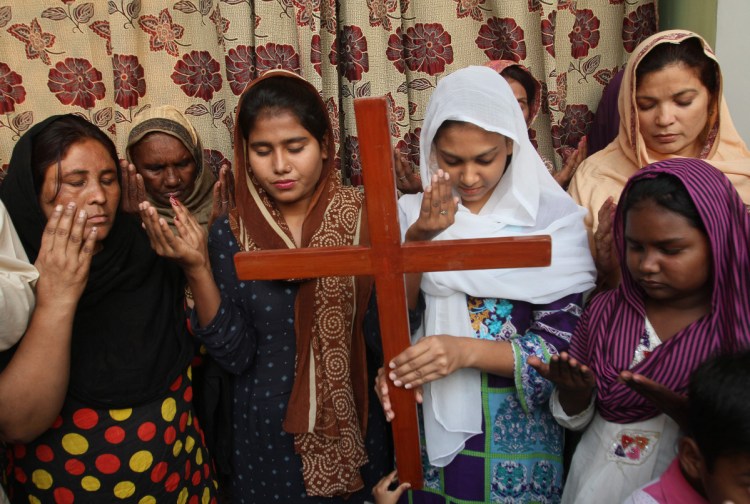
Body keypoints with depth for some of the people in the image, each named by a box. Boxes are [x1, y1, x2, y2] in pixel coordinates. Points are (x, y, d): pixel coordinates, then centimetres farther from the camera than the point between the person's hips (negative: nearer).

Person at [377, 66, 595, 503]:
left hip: (517, 432, -2)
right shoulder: (414, 215, -2)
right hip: (428, 425, 2)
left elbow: (562, 346, -12)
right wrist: (417, 240, -24)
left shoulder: (553, 220, -9)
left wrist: (467, 350, -26)